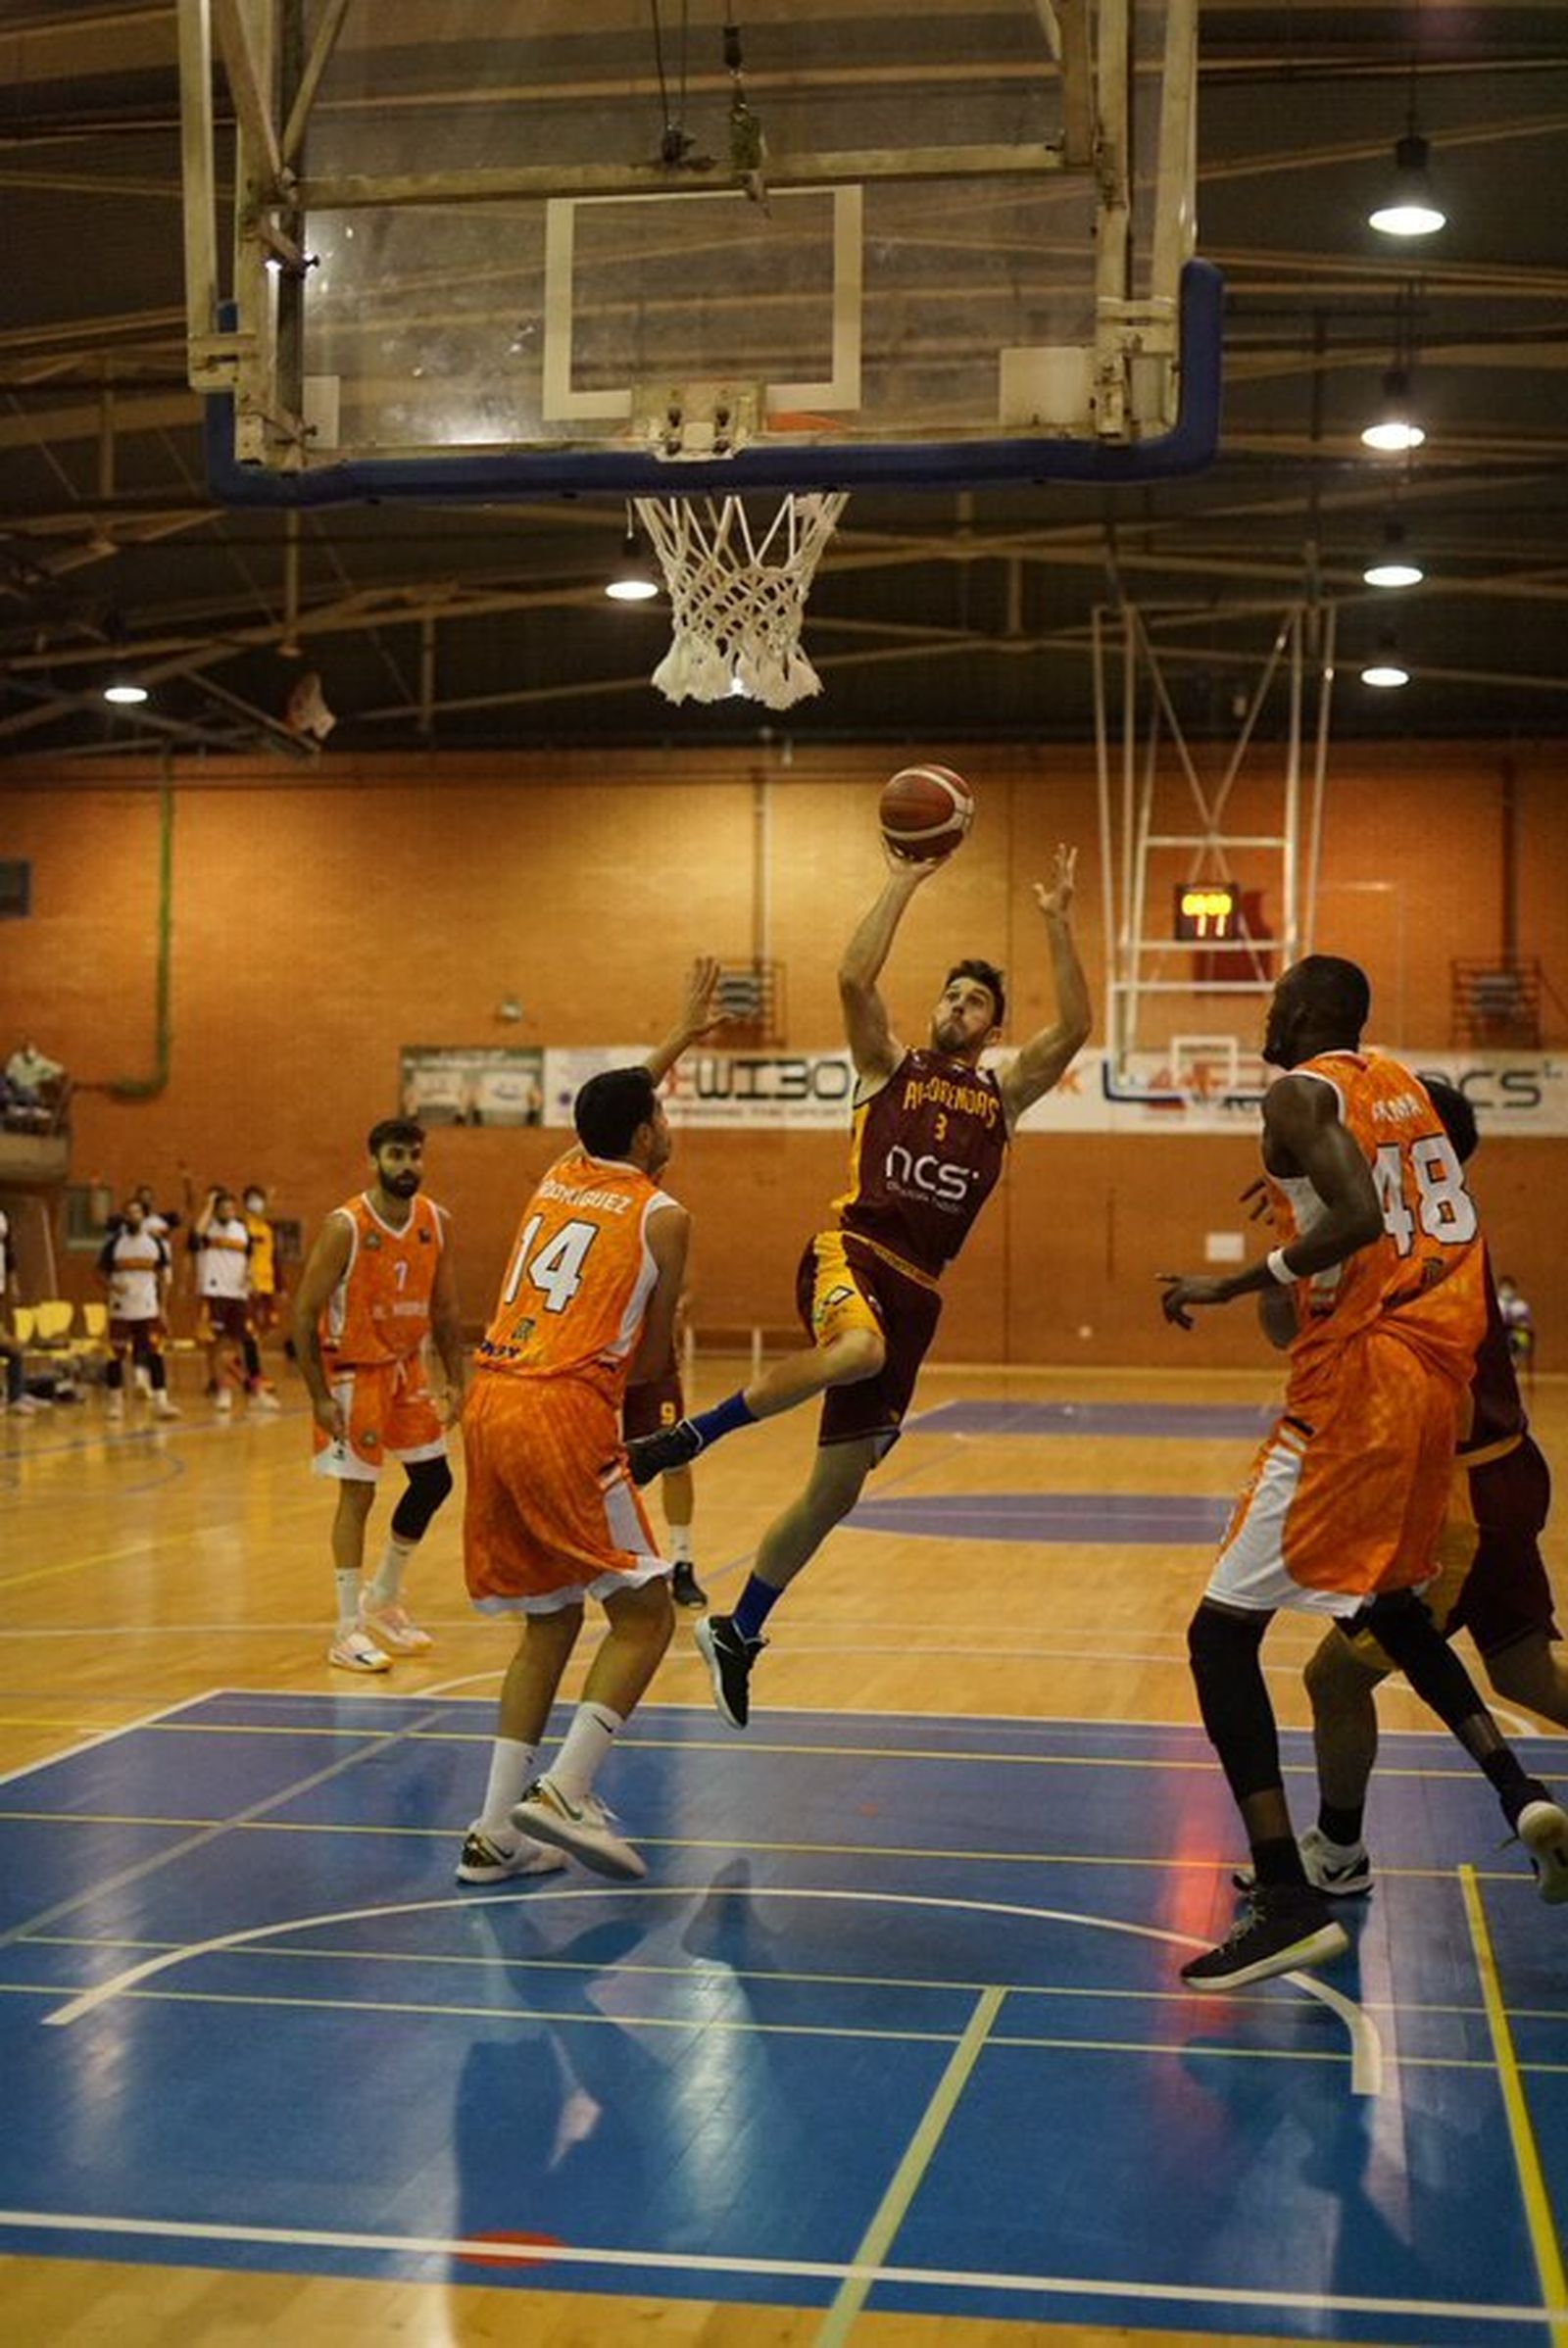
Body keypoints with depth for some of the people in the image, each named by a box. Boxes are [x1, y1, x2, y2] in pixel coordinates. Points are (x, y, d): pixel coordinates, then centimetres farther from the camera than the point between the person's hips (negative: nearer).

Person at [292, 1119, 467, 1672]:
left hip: (405, 1365, 6)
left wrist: (456, 1381, 2)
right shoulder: (345, 1227, -20)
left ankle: (382, 1600, 27)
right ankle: (348, 1632, 1)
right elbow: (304, 1313, -17)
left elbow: (444, 1309, 7)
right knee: (357, 1493, -7)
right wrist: (319, 1397, -20)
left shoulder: (436, 1223, -3)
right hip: (353, 1370, -6)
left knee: (434, 1481, 9)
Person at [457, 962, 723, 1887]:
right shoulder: (662, 1215, 1)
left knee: (550, 1622, 16)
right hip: (567, 1414, -7)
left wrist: (682, 1036, 52)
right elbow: (654, 1354, 6)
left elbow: (617, 1106, 42)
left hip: (492, 1406, 7)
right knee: (644, 1613, 1)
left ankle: (497, 1832, 11)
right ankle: (564, 1795, -12)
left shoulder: (558, 1179, 20)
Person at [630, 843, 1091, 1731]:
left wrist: (1058, 919, -1)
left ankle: (738, 1634, 23)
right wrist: (903, 883, -5)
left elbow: (1074, 1029, 4)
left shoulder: (1003, 1095, 17)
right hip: (853, 1250, -4)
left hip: (917, 1290, 4)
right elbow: (854, 978, -6)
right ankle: (690, 1435, -26)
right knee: (859, 1349, -42)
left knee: (837, 1491, 7)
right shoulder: (890, 1067, 11)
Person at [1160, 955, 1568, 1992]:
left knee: (1222, 1632, -7)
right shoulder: (1404, 1084, 17)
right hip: (1439, 1367, 9)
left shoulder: (1301, 1092, -7)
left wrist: (1234, 1284, -16)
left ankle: (1289, 1900, -13)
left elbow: (1360, 1216, -23)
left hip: (1360, 1372, -9)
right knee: (1391, 1599, 31)